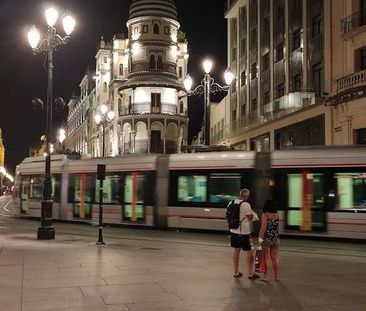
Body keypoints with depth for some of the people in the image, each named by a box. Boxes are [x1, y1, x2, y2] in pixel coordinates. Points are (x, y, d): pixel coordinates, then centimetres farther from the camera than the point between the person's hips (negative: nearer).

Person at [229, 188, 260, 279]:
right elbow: (250, 218, -13)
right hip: (244, 232, -7)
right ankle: (251, 274, 12)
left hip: (234, 231, 7)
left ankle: (236, 272, 25)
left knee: (236, 250, 16)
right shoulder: (246, 205, -17)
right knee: (249, 252, 6)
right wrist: (252, 214, 7)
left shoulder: (231, 203, 2)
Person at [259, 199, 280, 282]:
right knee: (275, 257, 11)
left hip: (266, 238, -4)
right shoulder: (277, 215, 3)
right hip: (275, 239, 4)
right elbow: (277, 227, 10)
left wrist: (260, 238, -7)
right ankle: (277, 276, 17)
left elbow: (263, 228, -14)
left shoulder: (265, 215, -11)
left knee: (266, 258, 3)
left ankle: (266, 276, 6)